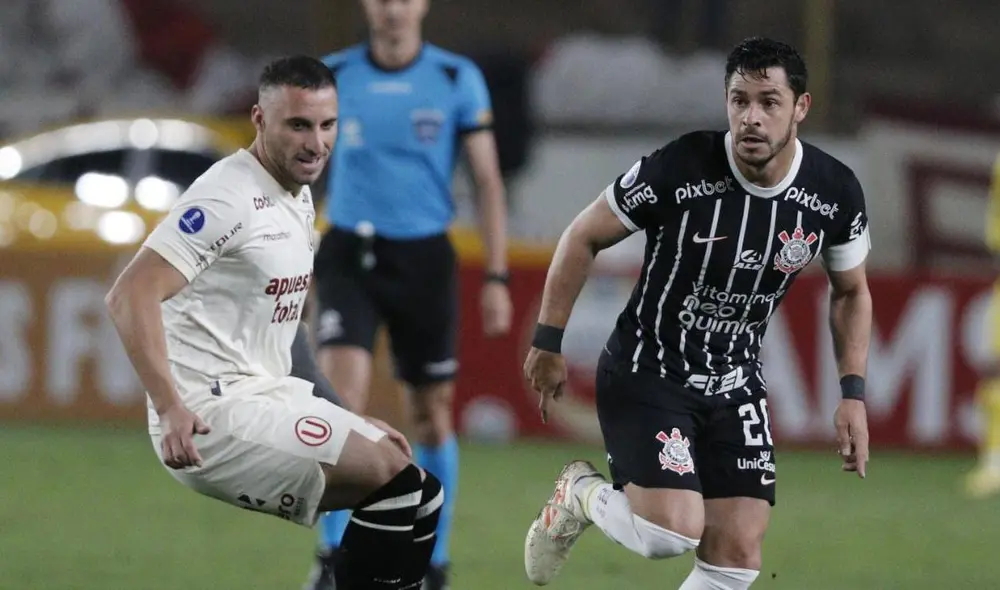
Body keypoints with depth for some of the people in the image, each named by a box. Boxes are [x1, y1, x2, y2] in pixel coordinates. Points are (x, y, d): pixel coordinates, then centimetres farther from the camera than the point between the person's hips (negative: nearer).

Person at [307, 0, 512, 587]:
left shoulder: (458, 79, -1)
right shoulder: (330, 77, 2)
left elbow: (488, 181, 2)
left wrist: (497, 278, -4)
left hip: (424, 258, 0)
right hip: (350, 255, 0)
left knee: (432, 413, 7)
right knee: (342, 391, -19)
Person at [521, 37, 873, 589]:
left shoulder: (835, 193, -10)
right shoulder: (677, 170, -22)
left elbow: (851, 291, 10)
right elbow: (582, 238, -7)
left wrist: (853, 394, 2)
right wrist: (548, 343, -4)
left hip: (736, 386, 5)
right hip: (646, 375, -5)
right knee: (675, 531, -21)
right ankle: (581, 496, 11)